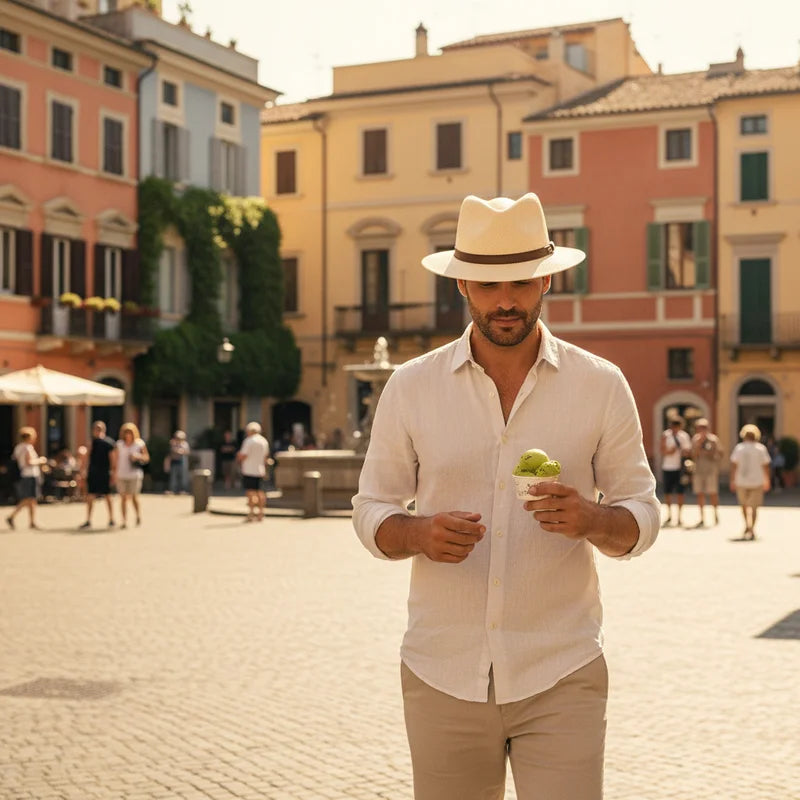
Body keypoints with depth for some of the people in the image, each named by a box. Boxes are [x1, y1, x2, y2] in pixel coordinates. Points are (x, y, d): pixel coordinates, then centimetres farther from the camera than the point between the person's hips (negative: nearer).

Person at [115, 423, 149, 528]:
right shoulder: (119, 444, 7)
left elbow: (147, 458, 7)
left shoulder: (140, 444, 2)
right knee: (123, 498, 1)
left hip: (135, 475, -2)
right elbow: (117, 460, 10)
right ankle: (124, 521, 6)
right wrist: (115, 474, 7)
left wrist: (138, 456, -12)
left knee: (133, 497, -7)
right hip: (121, 475, 2)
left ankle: (138, 516, 15)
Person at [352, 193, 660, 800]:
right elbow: (371, 511, 8)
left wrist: (592, 520, -18)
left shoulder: (601, 386, 0)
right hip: (443, 675, 1)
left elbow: (643, 514, 6)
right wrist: (419, 534, -15)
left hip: (560, 679, -1)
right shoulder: (411, 387, 1)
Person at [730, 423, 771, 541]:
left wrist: (732, 480, 2)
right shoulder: (761, 448, -2)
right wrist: (767, 481, 10)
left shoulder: (739, 448, -1)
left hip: (741, 481, 1)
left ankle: (748, 526, 20)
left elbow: (733, 465, -4)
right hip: (756, 481, -1)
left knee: (744, 505, 19)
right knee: (753, 507, 3)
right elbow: (766, 466, 0)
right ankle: (751, 531, -3)